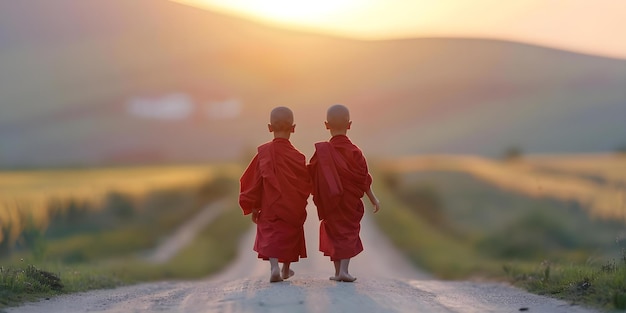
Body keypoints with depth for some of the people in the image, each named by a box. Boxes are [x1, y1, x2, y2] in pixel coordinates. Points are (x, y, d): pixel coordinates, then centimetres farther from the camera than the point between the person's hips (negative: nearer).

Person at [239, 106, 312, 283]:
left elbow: (253, 181, -3)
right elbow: (306, 184, -6)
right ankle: (286, 270, 31)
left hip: (269, 208, 0)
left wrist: (254, 207, 7)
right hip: (293, 209, 0)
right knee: (289, 236, 17)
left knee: (270, 235, 3)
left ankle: (274, 267, -19)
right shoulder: (297, 157, -12)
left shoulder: (263, 153, -7)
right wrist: (300, 202, 14)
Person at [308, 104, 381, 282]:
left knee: (334, 233, 12)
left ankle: (338, 271, 14)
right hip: (351, 201, -1)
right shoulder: (354, 152, -8)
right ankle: (343, 270, -8)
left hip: (330, 203, 1)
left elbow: (311, 176, -2)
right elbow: (364, 179, -5)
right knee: (349, 233, 5)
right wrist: (373, 199, 4)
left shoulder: (322, 152, -6)